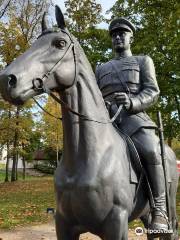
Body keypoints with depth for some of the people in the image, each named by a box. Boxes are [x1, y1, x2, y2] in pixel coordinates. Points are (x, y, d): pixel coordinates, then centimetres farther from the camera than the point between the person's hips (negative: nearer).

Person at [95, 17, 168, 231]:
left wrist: (131, 102, -18)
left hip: (134, 117, -4)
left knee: (150, 151, -32)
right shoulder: (101, 69, 29)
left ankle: (159, 209, -19)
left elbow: (152, 91, 3)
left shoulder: (143, 61, 18)